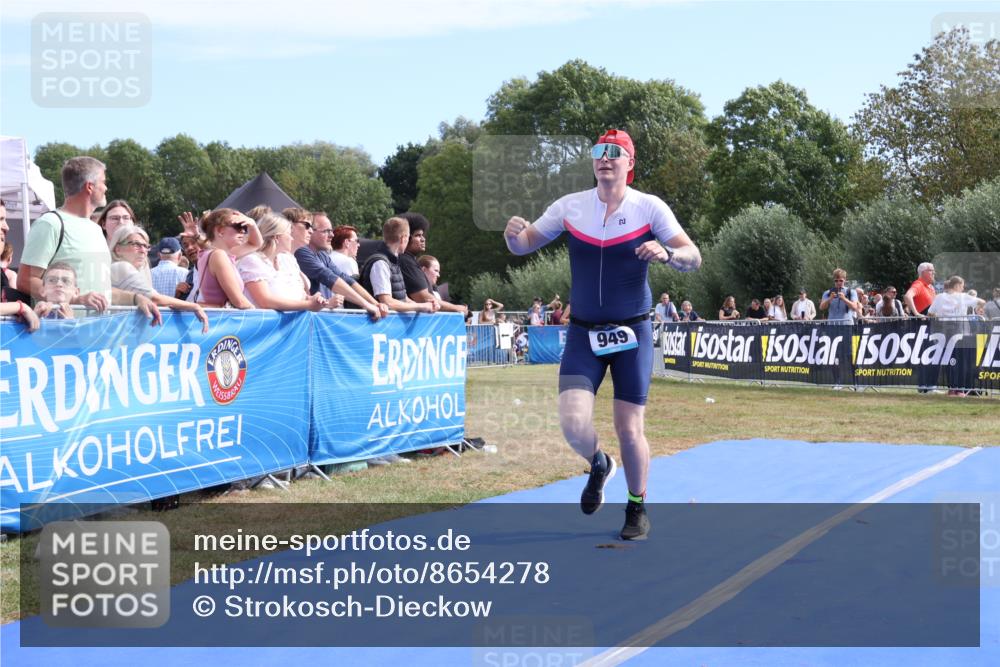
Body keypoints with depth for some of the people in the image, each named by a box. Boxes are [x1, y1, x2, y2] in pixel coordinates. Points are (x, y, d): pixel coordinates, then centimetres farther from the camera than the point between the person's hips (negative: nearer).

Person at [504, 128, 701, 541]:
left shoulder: (650, 208, -5)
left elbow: (694, 259, -9)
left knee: (629, 430, -2)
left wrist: (667, 253, -31)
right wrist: (514, 235, -17)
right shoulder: (570, 206, 1)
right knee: (573, 423, -13)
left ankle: (637, 508, 23)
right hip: (583, 335, 1)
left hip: (632, 334, -1)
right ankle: (599, 466, 22)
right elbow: (523, 246, 7)